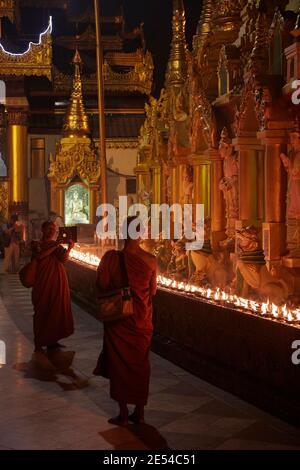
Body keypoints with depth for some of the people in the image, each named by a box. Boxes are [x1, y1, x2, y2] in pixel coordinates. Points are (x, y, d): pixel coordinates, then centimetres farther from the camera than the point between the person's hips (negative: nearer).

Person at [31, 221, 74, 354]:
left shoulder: (57, 245, 13)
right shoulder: (36, 244, 4)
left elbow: (64, 258, -5)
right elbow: (40, 255, -16)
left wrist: (69, 248, -22)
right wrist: (54, 247, -17)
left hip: (58, 281, 4)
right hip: (43, 281, -4)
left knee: (57, 309, 4)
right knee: (42, 310, -4)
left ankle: (52, 340, 14)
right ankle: (38, 344, -1)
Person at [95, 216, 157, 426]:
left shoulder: (112, 257, -17)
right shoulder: (151, 260, -9)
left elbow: (102, 286, -8)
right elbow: (152, 291, 1)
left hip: (118, 319, -2)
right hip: (142, 320, 3)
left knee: (119, 364, 10)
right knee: (140, 364, 15)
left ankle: (123, 414, 15)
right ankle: (139, 412, 23)